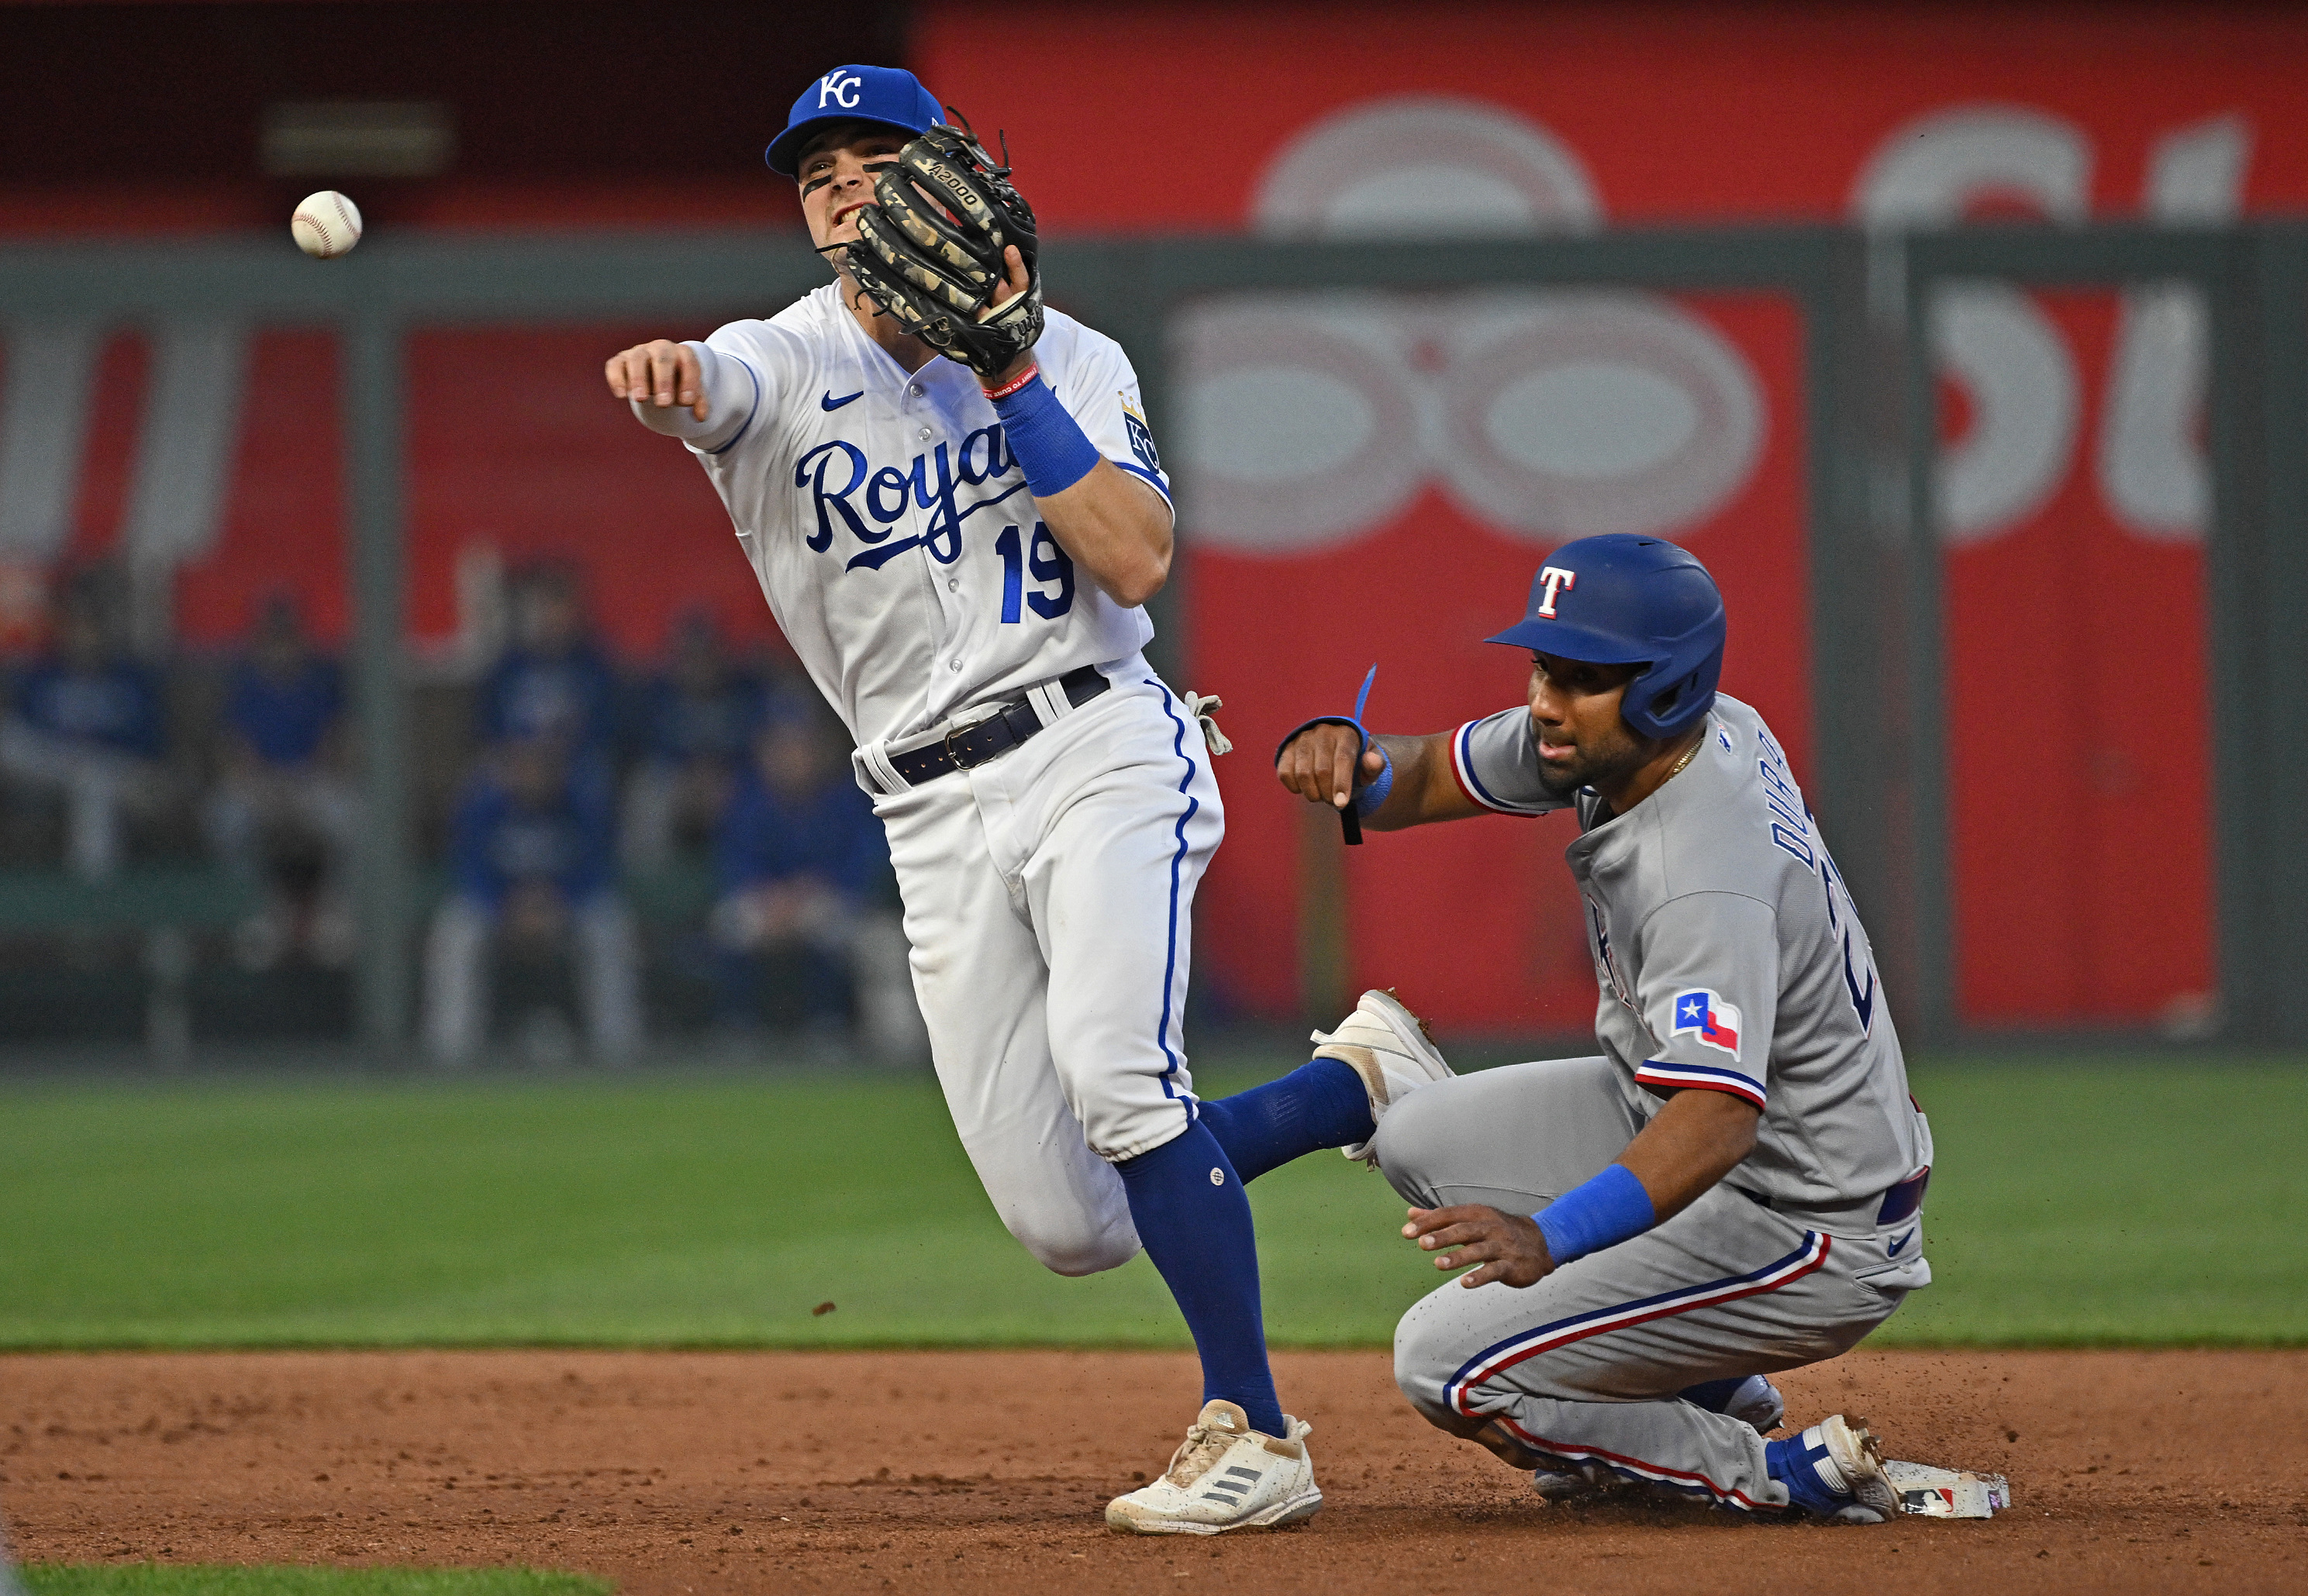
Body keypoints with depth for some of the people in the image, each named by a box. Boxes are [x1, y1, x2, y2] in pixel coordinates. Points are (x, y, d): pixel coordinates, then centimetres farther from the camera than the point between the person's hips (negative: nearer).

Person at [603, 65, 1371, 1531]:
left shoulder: (1073, 360, 6)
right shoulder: (782, 364, 4)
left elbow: (1139, 560, -9)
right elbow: (705, 386, -23)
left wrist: (1008, 376, -12)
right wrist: (659, 376, -47)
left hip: (1096, 747, -3)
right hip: (938, 819, 3)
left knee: (1108, 1063, -30)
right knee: (1066, 1226, -2)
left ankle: (1256, 1435, -23)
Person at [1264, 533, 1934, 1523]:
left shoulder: (1706, 876, -33)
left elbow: (1719, 1116, -46)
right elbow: (1425, 779, 4)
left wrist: (1550, 1237, -59)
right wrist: (1347, 756, -21)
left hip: (1812, 1234, -10)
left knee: (1446, 1367, -15)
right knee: (1420, 1139, 13)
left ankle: (1775, 1477, -4)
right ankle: (1713, 1391, 18)